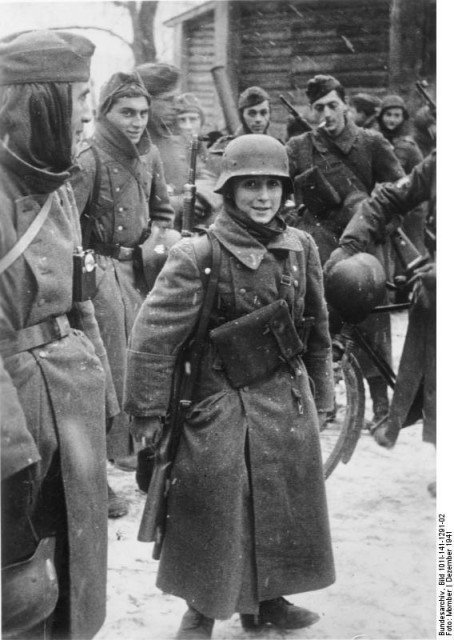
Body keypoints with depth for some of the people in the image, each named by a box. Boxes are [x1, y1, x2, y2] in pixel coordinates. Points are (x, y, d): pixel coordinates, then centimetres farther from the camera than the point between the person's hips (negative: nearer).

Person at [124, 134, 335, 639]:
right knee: (213, 516, 4)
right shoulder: (196, 257, -15)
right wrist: (147, 412, -13)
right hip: (221, 407, -5)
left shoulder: (301, 247, 1)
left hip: (289, 403, 5)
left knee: (285, 509, 15)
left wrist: (319, 396, 17)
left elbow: (317, 329, 12)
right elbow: (152, 336, -14)